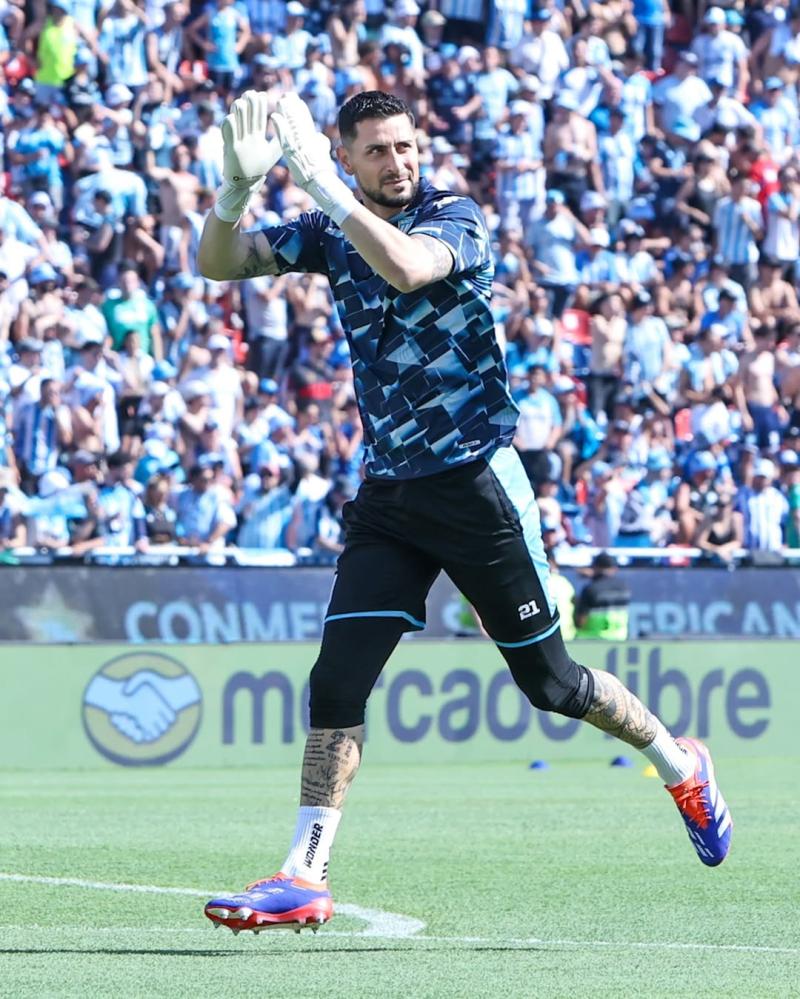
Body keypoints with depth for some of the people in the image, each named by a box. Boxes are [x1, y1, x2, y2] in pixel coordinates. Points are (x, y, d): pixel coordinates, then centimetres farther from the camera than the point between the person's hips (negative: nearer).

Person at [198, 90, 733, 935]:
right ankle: (304, 877, -8)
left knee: (548, 682, 5)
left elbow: (406, 267, -32)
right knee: (336, 680, -9)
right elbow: (217, 263, -3)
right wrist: (239, 185, -22)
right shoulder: (333, 232, 5)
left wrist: (323, 186, -34)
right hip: (388, 494, 4)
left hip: (475, 479, -4)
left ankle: (681, 765, 30)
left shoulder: (454, 217, -10)